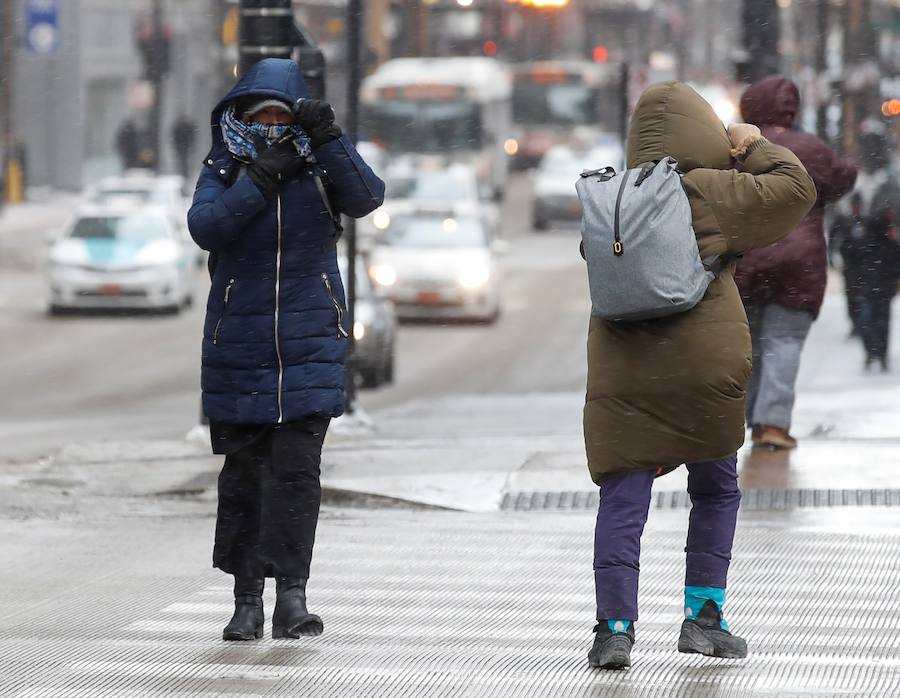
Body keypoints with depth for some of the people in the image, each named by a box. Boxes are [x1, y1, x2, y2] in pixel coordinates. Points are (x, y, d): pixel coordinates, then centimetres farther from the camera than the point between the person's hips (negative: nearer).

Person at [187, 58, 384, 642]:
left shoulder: (321, 165, 3)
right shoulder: (224, 170, 3)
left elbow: (366, 199, -15)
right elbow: (205, 226, -14)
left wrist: (329, 140, -23)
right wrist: (262, 178, -21)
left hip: (310, 342, -1)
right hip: (238, 344, 1)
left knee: (297, 467, -11)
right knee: (244, 471, 6)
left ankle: (292, 596, -10)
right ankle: (247, 598, 14)